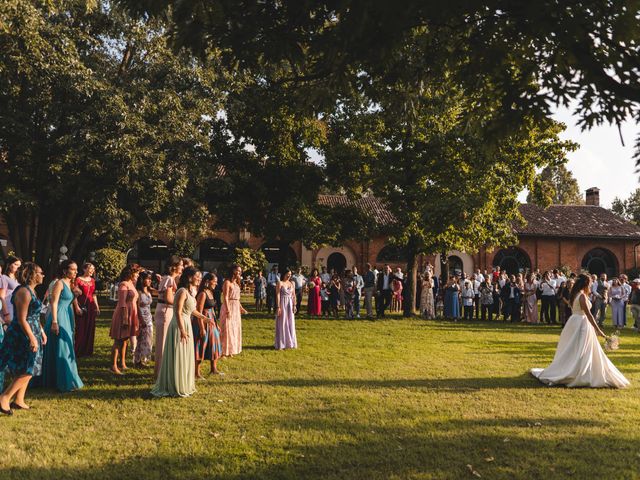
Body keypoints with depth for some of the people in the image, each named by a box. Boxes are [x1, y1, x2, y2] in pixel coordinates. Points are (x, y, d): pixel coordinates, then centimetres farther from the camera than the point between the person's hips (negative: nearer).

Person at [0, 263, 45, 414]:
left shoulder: (31, 290, 12)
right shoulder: (24, 292, -19)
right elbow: (22, 320, -23)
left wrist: (42, 331, 23)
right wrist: (32, 338, -23)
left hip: (30, 334, 10)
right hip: (22, 335, -10)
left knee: (27, 370, 14)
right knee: (27, 371, -8)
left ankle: (18, 400, 21)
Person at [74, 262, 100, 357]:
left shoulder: (92, 280, 12)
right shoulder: (78, 280, -7)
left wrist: (97, 306, 15)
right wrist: (77, 307, -18)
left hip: (91, 306, 6)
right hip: (82, 306, -6)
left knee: (90, 329, 9)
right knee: (81, 329, -2)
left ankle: (87, 351, 18)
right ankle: (78, 351, 8)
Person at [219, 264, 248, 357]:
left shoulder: (236, 283, 14)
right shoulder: (227, 282, -12)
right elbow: (225, 297, -18)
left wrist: (241, 308, 17)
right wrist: (228, 310, -23)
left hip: (236, 308, 9)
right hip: (229, 307, -9)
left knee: (235, 329, 13)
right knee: (227, 329, -4)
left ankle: (230, 350, 24)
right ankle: (224, 351, 4)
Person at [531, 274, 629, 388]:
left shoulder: (575, 294, 12)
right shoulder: (582, 296, -16)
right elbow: (588, 314, -19)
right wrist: (598, 330, -18)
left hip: (574, 322, 9)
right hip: (581, 324, -9)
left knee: (571, 352, 16)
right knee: (579, 353, -4)